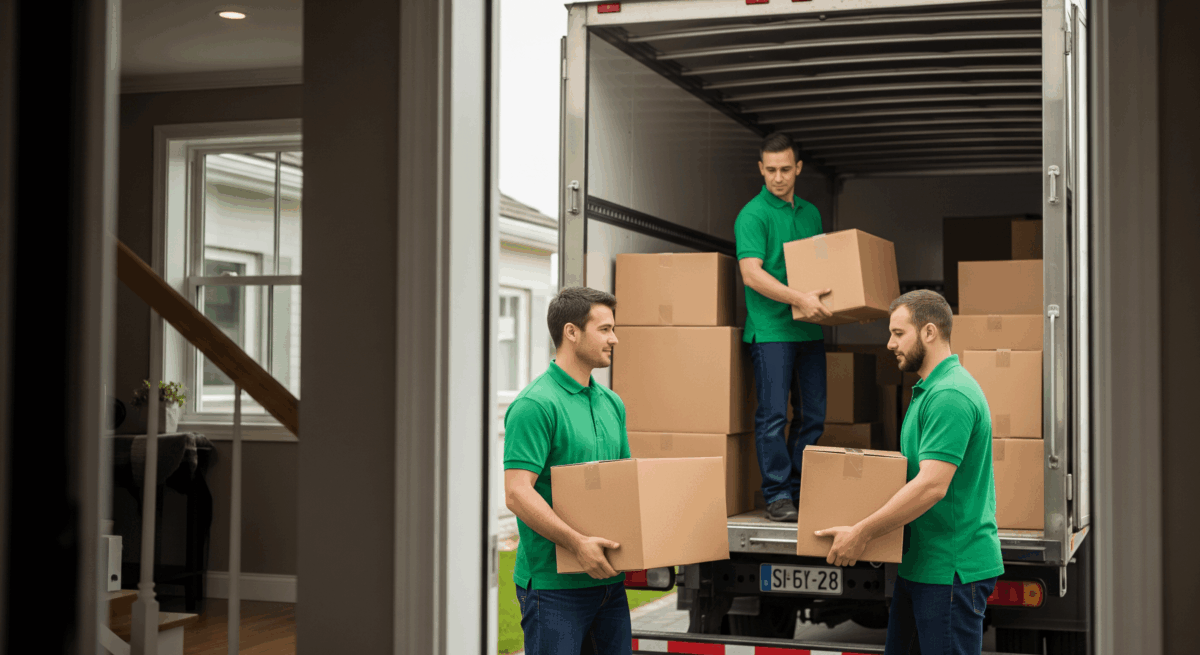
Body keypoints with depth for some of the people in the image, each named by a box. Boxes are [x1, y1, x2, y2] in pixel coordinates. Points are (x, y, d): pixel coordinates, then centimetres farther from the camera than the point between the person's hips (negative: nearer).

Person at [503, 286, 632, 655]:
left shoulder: (611, 403, 13)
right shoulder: (535, 404, -14)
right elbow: (517, 493, -20)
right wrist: (577, 543, -26)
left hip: (608, 578, 8)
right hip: (553, 581, -8)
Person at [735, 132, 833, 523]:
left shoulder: (811, 214, 16)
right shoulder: (753, 215, -6)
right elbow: (751, 273, -17)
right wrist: (799, 299, -26)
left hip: (810, 329, 7)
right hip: (771, 329, -7)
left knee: (812, 416, 8)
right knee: (773, 414, -5)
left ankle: (801, 490, 18)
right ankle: (777, 496, 1)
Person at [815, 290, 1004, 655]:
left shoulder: (949, 395, -19)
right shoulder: (929, 390, 16)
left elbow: (932, 485, -27)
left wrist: (862, 532, -23)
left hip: (952, 570, -10)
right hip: (920, 564, 10)